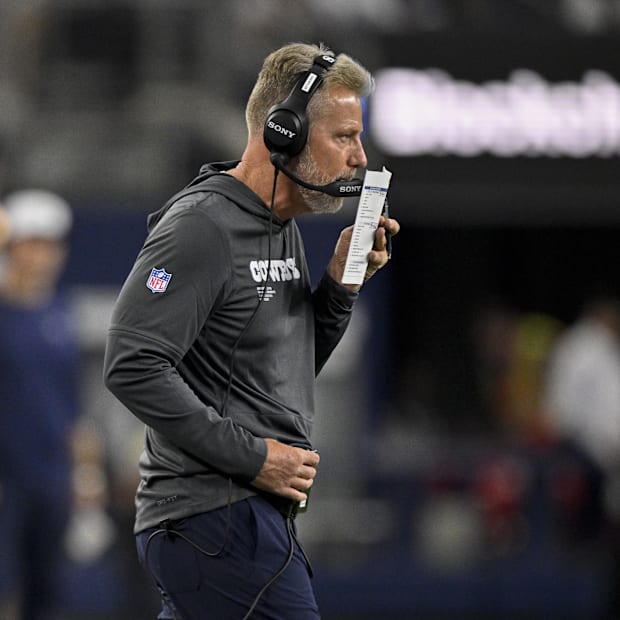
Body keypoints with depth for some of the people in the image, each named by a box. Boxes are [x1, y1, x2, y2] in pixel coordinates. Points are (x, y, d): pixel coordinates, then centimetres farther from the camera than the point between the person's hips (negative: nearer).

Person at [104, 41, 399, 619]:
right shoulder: (201, 226, -14)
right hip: (216, 520, -10)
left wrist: (340, 278, 7)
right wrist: (253, 455, -19)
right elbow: (132, 367, -22)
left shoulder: (284, 228, 17)